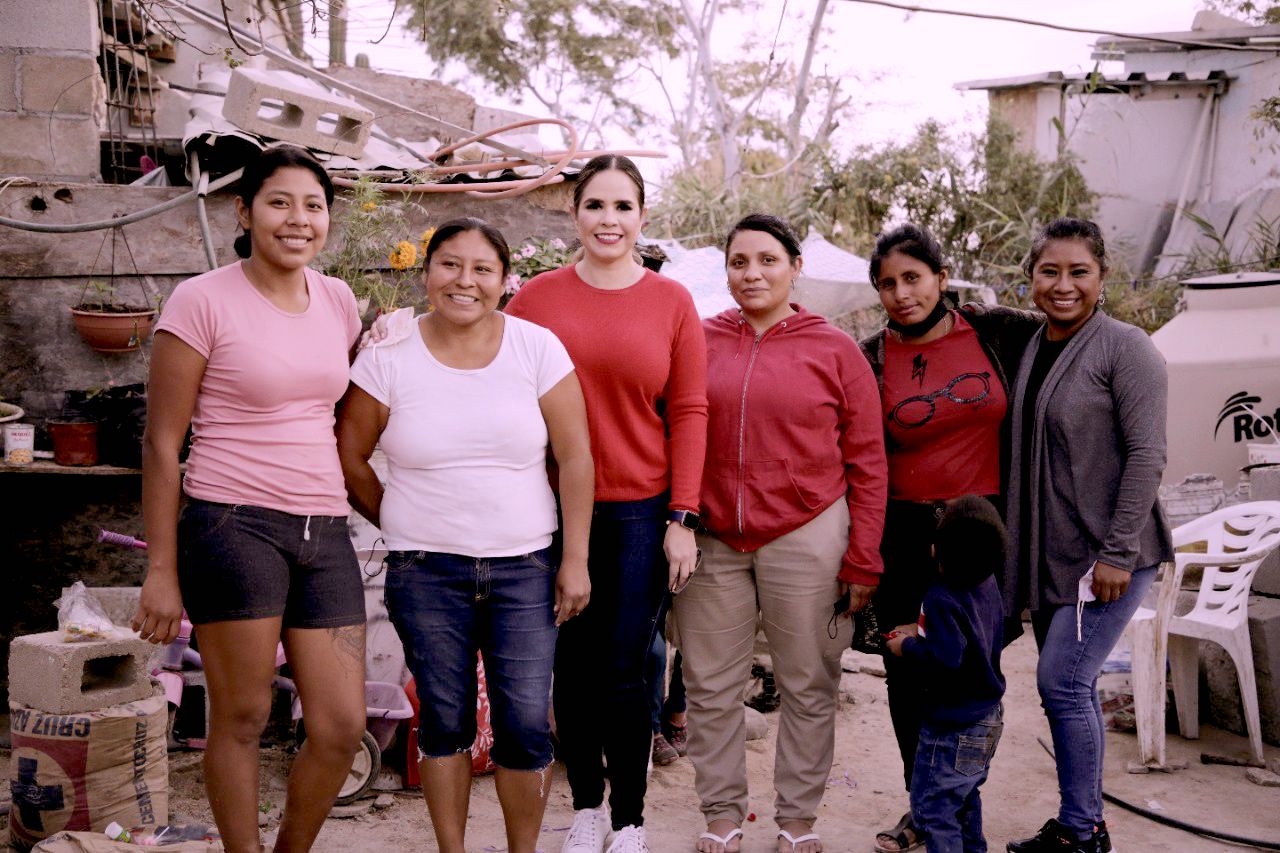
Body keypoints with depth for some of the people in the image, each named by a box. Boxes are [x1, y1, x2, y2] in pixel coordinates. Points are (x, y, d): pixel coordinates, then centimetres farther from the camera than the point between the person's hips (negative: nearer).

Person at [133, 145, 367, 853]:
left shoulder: (338, 300, 10)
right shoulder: (202, 301, -6)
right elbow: (161, 442, -5)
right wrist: (161, 570, -8)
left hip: (324, 531, 5)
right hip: (233, 525, -5)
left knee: (342, 727, 5)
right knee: (242, 719, 3)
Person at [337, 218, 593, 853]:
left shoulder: (538, 348, -2)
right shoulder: (389, 355, -2)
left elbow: (575, 457, -1)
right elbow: (348, 456, 6)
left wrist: (575, 559, -4)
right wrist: (401, 527, 9)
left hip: (524, 567, 0)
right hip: (425, 572, 0)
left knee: (526, 725, -1)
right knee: (444, 722, 9)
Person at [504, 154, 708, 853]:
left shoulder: (671, 301, 2)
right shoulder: (536, 298, 2)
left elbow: (688, 414, 0)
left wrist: (682, 518, -4)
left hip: (641, 512, -1)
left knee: (623, 673, 3)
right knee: (571, 668, 10)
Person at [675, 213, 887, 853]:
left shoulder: (835, 351, 1)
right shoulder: (700, 342, 5)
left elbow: (867, 463, 2)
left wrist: (862, 559, -2)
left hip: (806, 537, -1)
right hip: (711, 539, 2)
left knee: (808, 686, 8)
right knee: (710, 686, 8)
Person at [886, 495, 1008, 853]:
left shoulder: (942, 599, -26)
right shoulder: (988, 585, 2)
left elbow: (946, 657, -32)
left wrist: (907, 647, -16)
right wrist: (921, 632, 9)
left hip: (953, 727, -10)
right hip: (986, 717, 10)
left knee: (932, 804, -1)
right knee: (965, 797, 26)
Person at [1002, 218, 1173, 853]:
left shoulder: (1125, 349, -11)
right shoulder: (1030, 350, 10)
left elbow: (1146, 456, -15)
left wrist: (1117, 552, -19)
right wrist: (1014, 548, 14)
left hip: (1108, 555, -7)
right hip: (1050, 553, 7)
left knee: (1062, 682, -9)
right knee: (1071, 688, 12)